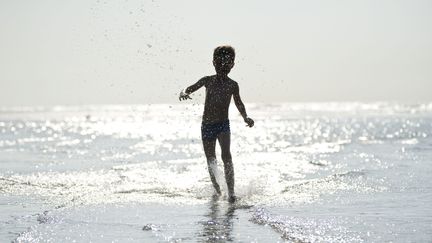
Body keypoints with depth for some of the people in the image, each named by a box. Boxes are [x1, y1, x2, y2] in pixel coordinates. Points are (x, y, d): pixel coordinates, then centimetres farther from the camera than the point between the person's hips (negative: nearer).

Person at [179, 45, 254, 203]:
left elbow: (238, 103, 15)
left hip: (223, 125, -2)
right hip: (207, 126, 2)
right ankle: (216, 189, 34)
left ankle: (231, 192, -24)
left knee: (226, 155, -23)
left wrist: (245, 117, -2)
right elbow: (190, 89, 1)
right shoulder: (208, 81, 0)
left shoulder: (232, 85, 0)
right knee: (211, 161, 10)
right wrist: (184, 93, -24)